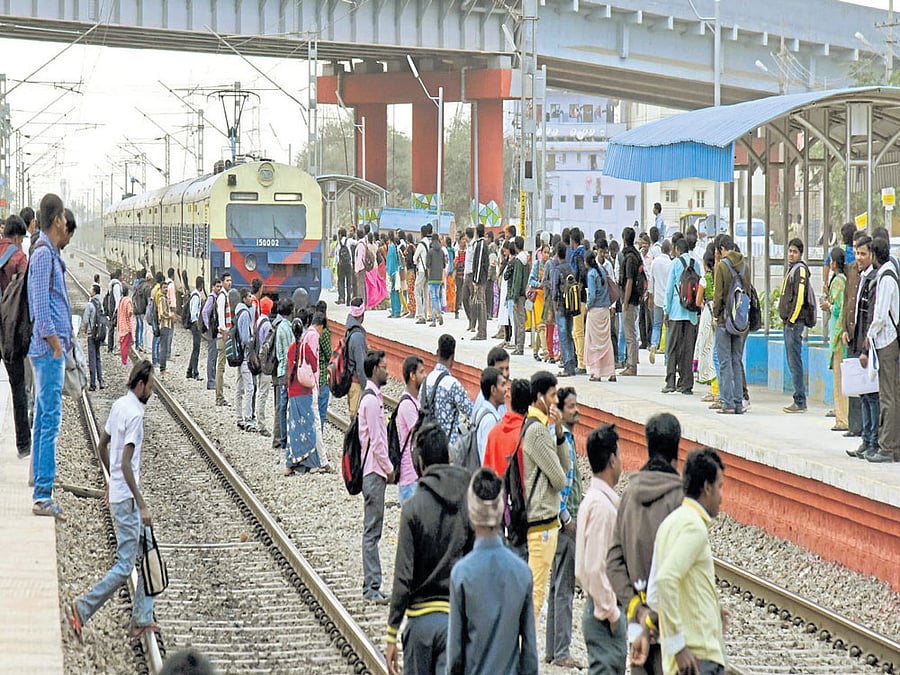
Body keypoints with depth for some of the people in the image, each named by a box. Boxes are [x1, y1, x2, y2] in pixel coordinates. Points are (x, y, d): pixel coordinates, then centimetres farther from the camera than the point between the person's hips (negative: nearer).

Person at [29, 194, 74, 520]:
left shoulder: (50, 255, 18)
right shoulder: (44, 255, -13)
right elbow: (41, 305, -19)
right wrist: (55, 343, -17)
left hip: (48, 350, 11)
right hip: (49, 350, -11)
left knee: (44, 421, 11)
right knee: (50, 422, -11)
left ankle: (41, 492, 14)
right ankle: (43, 495, -11)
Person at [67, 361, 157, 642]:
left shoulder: (119, 405, 8)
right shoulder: (134, 414, -20)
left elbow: (102, 445, 20)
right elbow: (126, 464, -25)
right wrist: (142, 505, -24)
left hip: (117, 492, 10)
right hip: (126, 499, -10)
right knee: (124, 566, -6)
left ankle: (142, 621, 15)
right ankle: (81, 610, -1)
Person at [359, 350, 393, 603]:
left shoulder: (374, 397, 15)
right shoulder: (371, 400, -16)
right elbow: (376, 441, -18)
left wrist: (387, 467, 17)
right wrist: (389, 468, -11)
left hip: (375, 470, 10)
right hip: (374, 471, -10)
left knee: (373, 530, 11)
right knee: (372, 531, -7)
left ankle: (372, 585, 14)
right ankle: (372, 588, -6)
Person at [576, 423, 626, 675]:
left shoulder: (595, 499, 12)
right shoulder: (602, 505, -19)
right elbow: (594, 567, -22)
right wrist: (609, 612, -16)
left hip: (605, 605, 10)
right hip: (605, 610, -10)